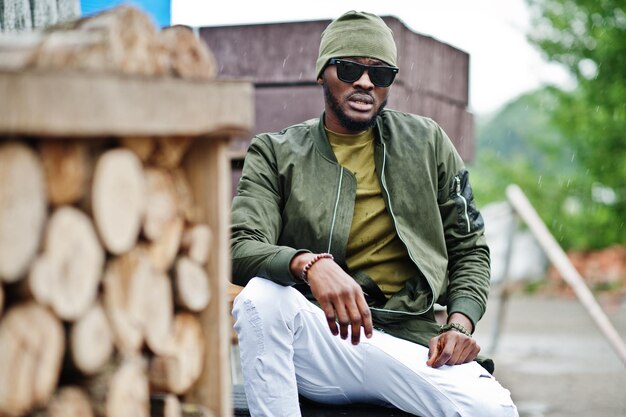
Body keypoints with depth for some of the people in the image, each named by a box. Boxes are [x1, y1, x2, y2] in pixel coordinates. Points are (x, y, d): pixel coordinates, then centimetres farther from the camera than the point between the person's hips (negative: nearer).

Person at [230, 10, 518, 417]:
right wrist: (308, 264, -30)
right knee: (261, 295, -35)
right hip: (315, 344, -1)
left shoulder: (428, 142, 13)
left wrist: (460, 323, -3)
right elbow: (240, 249, -8)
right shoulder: (276, 154, 6)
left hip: (410, 345, 1)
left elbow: (469, 248, 17)